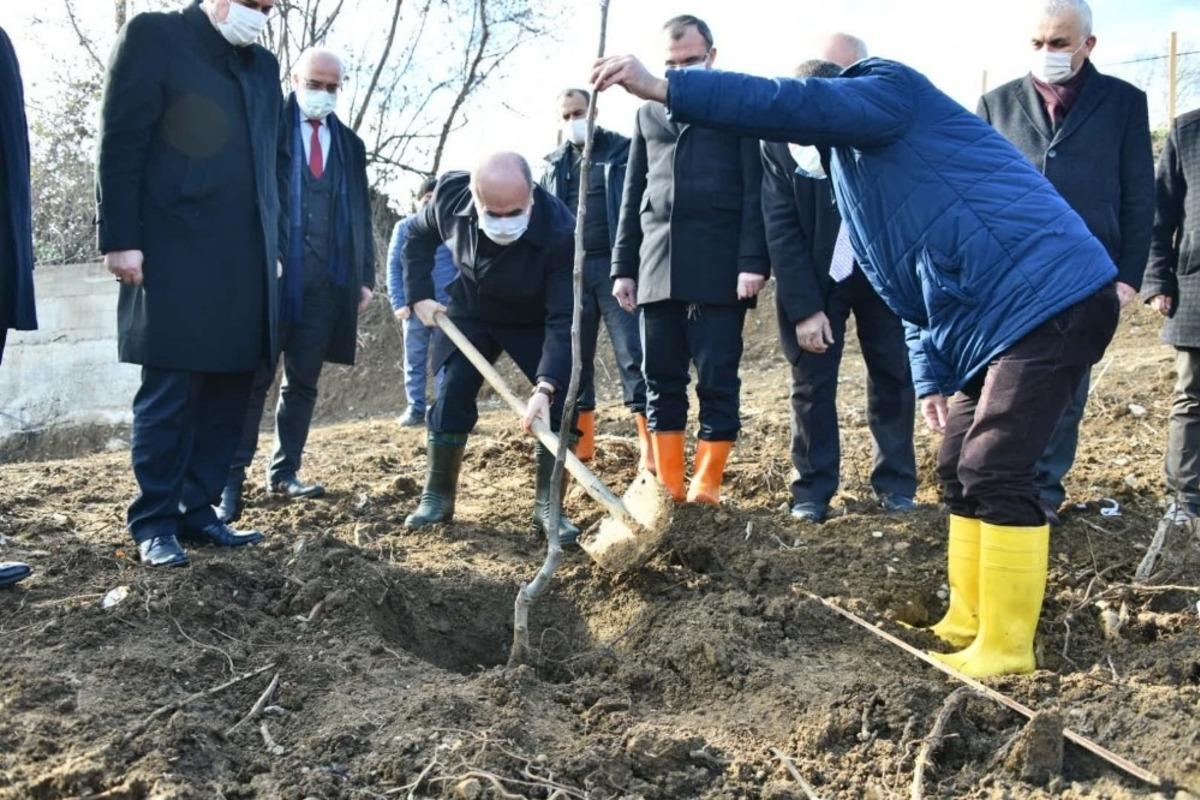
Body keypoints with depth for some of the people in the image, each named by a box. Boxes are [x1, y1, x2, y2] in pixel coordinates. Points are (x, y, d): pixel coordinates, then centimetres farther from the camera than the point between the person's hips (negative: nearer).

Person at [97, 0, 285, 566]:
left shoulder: (263, 66, 19)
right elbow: (120, 144, -5)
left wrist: (275, 245, 13)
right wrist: (120, 238, -12)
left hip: (245, 263, 6)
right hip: (176, 255, -6)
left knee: (227, 394, 7)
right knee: (168, 395, -2)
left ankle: (197, 511, 18)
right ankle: (154, 523, 9)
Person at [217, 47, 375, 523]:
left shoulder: (349, 144, 17)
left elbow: (360, 214, 17)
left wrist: (365, 276, 11)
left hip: (328, 278, 4)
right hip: (272, 271, -4)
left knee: (304, 380, 8)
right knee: (256, 375, -5)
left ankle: (284, 472, 17)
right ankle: (232, 479, -2)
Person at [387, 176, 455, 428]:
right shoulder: (404, 227, 4)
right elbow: (393, 266, 3)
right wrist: (398, 302, -6)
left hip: (447, 304, -1)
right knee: (414, 360, 6)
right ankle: (415, 408, 14)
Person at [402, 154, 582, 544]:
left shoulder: (560, 232, -39)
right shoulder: (451, 192, -27)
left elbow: (564, 319, -38)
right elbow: (419, 236, -2)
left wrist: (546, 385, -48)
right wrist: (419, 294, -8)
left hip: (535, 324, -2)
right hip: (470, 314, 2)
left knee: (558, 404, -14)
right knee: (451, 397, -5)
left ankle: (548, 506, -1)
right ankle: (437, 496, 12)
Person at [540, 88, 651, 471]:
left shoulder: (623, 151, 3)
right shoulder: (554, 164, 16)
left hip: (616, 266, -5)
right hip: (570, 269, 5)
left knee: (633, 353, -8)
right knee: (574, 355, 7)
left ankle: (649, 446, -8)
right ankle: (582, 441, 17)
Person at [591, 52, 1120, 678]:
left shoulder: (889, 89, -4)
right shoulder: (845, 159, 22)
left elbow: (798, 106, -24)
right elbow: (917, 293, 23)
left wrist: (662, 89, -27)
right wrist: (932, 379, 12)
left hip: (1051, 297, -10)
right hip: (998, 320, 10)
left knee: (994, 471, -10)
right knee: (960, 470, 12)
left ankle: (1005, 650, 1)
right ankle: (967, 627, 23)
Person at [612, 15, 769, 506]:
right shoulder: (648, 115, 20)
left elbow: (756, 190, -2)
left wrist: (753, 260, -13)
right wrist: (623, 266, 13)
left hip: (719, 268, -5)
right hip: (658, 268, 5)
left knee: (717, 381, -2)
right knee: (661, 381, 5)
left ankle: (707, 486, 5)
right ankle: (667, 487, 12)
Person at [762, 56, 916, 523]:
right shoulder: (780, 146, -13)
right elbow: (781, 231, -13)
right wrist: (804, 308, -17)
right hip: (814, 278, -1)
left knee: (894, 374, 4)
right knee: (812, 383, 1)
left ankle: (895, 483, 16)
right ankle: (812, 490, 11)